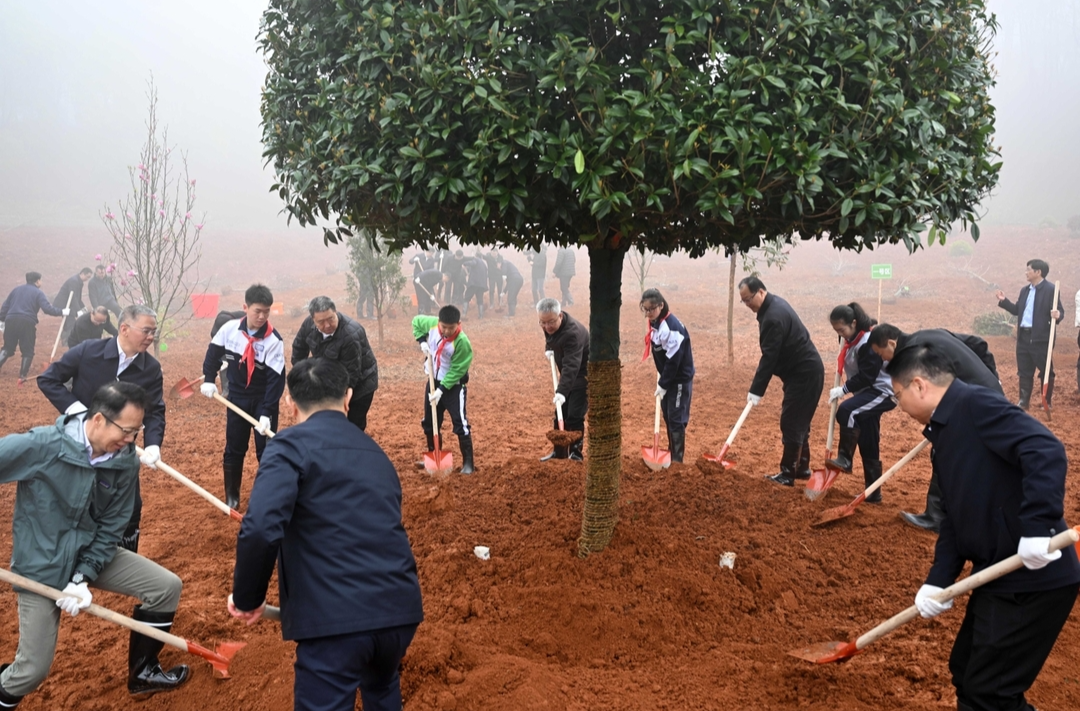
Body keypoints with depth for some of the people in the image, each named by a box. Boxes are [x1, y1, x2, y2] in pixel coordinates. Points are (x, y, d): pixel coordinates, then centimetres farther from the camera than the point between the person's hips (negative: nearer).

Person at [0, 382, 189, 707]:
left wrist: (84, 577, -17)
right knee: (33, 670, -5)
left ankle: (142, 672, 18)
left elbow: (110, 529, -6)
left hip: (92, 553, 5)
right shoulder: (40, 446, -26)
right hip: (40, 564, -4)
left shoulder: (126, 462, -12)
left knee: (167, 587, -1)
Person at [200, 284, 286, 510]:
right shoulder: (229, 329, -11)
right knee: (233, 449, 11)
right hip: (236, 398, 3)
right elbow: (214, 352, 9)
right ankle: (232, 497, 25)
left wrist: (267, 413, -26)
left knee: (266, 450, 3)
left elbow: (276, 380, -21)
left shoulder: (274, 340, -19)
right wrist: (208, 379, 2)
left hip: (263, 400, -3)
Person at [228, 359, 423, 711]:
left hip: (335, 616, -7)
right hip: (400, 605, 7)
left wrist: (247, 598, 0)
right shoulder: (374, 451, 20)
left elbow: (260, 530, -16)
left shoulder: (291, 446, -1)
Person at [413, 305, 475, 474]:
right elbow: (416, 321, 9)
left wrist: (441, 390, -24)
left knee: (460, 423, -11)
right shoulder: (432, 323, -13)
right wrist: (422, 341, -6)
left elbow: (456, 371, -23)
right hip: (434, 381, 6)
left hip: (454, 385, -6)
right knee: (429, 422, 14)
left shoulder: (462, 342, -28)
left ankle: (468, 462, -3)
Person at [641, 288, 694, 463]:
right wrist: (660, 379, 8)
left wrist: (663, 385, -17)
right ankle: (672, 452, 28)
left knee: (676, 419, -5)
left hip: (680, 379, -9)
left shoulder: (672, 327, -26)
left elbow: (673, 360, -23)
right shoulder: (655, 322, 2)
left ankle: (677, 459, 2)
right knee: (667, 416, 15)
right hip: (667, 378, 9)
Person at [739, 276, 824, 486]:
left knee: (792, 422, -7)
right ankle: (802, 468, 26)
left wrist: (756, 391, -24)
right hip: (802, 371, 11)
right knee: (798, 422, 16)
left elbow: (769, 357, -26)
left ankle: (787, 474, -2)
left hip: (805, 374, -11)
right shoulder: (773, 304, 8)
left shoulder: (774, 316, -24)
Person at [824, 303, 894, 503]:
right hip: (868, 391, 10)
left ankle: (845, 458, -20)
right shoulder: (853, 340, 7)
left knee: (846, 411, -32)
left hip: (882, 391, -9)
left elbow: (867, 376, -23)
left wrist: (843, 390, -20)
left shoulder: (868, 342, -21)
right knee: (868, 447, 9)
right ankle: (873, 493, 14)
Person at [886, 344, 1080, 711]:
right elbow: (955, 518, 15)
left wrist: (1038, 526, -34)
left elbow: (1046, 451, -29)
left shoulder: (976, 404, -15)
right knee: (967, 672, 22)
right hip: (1000, 577, 10)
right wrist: (938, 581, 6)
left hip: (1034, 578, -10)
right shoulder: (945, 430, 15)